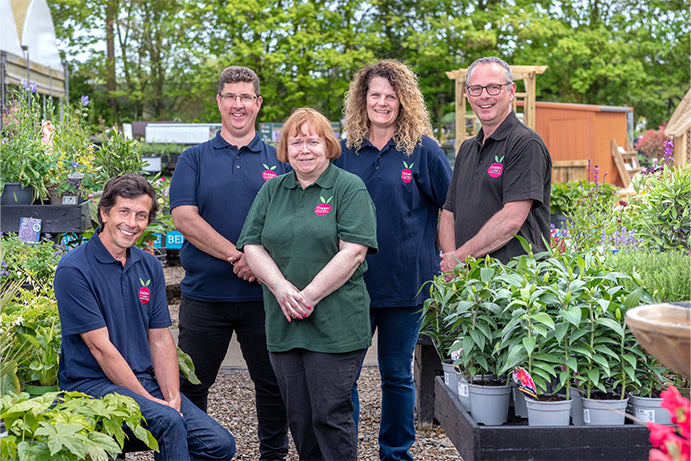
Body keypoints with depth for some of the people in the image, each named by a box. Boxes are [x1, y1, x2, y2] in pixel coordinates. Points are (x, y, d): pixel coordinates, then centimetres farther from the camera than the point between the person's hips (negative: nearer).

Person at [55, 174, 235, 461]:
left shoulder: (149, 266, 10)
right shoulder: (74, 270, -11)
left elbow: (160, 340, 8)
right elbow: (101, 347, -15)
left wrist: (172, 398, -7)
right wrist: (151, 402, -17)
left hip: (145, 381, 6)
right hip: (92, 382, -6)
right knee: (167, 421, -32)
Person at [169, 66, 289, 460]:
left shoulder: (279, 161, 9)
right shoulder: (194, 159, 6)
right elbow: (185, 218, -7)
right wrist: (236, 256, -16)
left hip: (264, 294, 1)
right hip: (205, 292, 0)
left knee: (273, 383, 9)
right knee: (190, 386, 6)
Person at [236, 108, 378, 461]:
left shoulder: (349, 189, -1)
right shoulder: (272, 191, 14)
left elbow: (353, 251, -11)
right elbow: (252, 246, 6)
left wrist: (309, 296, -15)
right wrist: (281, 289, -11)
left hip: (335, 325, -5)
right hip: (283, 325, 5)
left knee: (330, 414, -2)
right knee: (297, 415, 10)